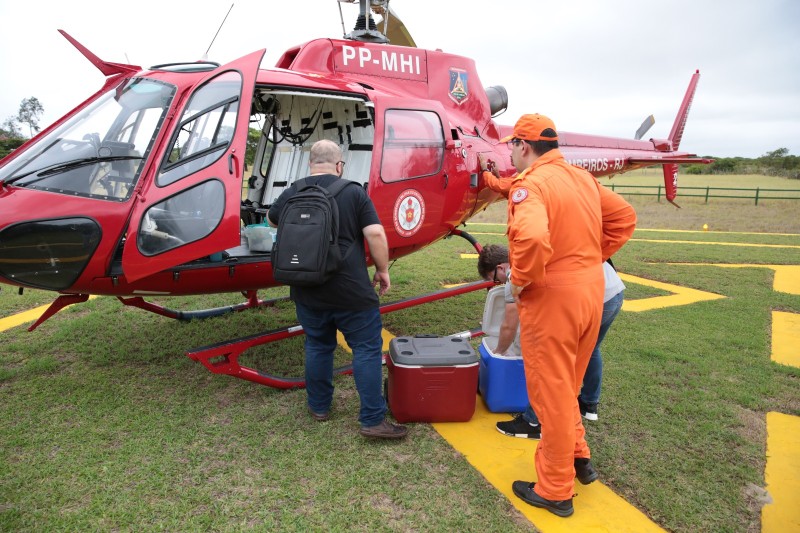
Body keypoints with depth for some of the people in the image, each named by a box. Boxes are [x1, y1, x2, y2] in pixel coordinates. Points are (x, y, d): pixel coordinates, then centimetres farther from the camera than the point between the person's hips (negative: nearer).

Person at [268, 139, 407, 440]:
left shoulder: (292, 194, 4)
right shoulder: (354, 192, -6)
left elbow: (271, 220, 24)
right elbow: (375, 234, -14)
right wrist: (383, 270, -2)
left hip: (308, 291, 4)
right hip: (351, 291, -4)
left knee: (317, 346, 19)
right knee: (367, 349, 4)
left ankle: (319, 407, 32)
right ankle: (372, 420, 5)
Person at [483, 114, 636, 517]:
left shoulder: (530, 185, -18)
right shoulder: (583, 178, 9)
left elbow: (532, 238, -36)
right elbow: (624, 218, 17)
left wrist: (520, 280, -19)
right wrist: (591, 259, 14)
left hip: (551, 299, -8)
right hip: (590, 293, 8)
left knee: (551, 393, 6)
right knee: (568, 385, 25)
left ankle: (555, 491, 22)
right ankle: (578, 457, 39)